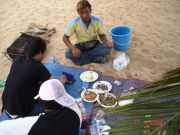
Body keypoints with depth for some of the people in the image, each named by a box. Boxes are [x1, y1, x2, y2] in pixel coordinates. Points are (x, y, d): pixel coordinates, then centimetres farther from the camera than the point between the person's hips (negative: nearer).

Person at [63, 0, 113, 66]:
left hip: (94, 44, 0)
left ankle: (81, 58, -18)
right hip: (81, 46, 0)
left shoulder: (97, 21, -17)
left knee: (107, 50, -29)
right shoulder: (74, 22, -20)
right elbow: (65, 38, -13)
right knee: (68, 54, -30)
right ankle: (96, 58, -23)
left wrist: (107, 42, -27)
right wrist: (73, 48, -32)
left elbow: (102, 35, -4)